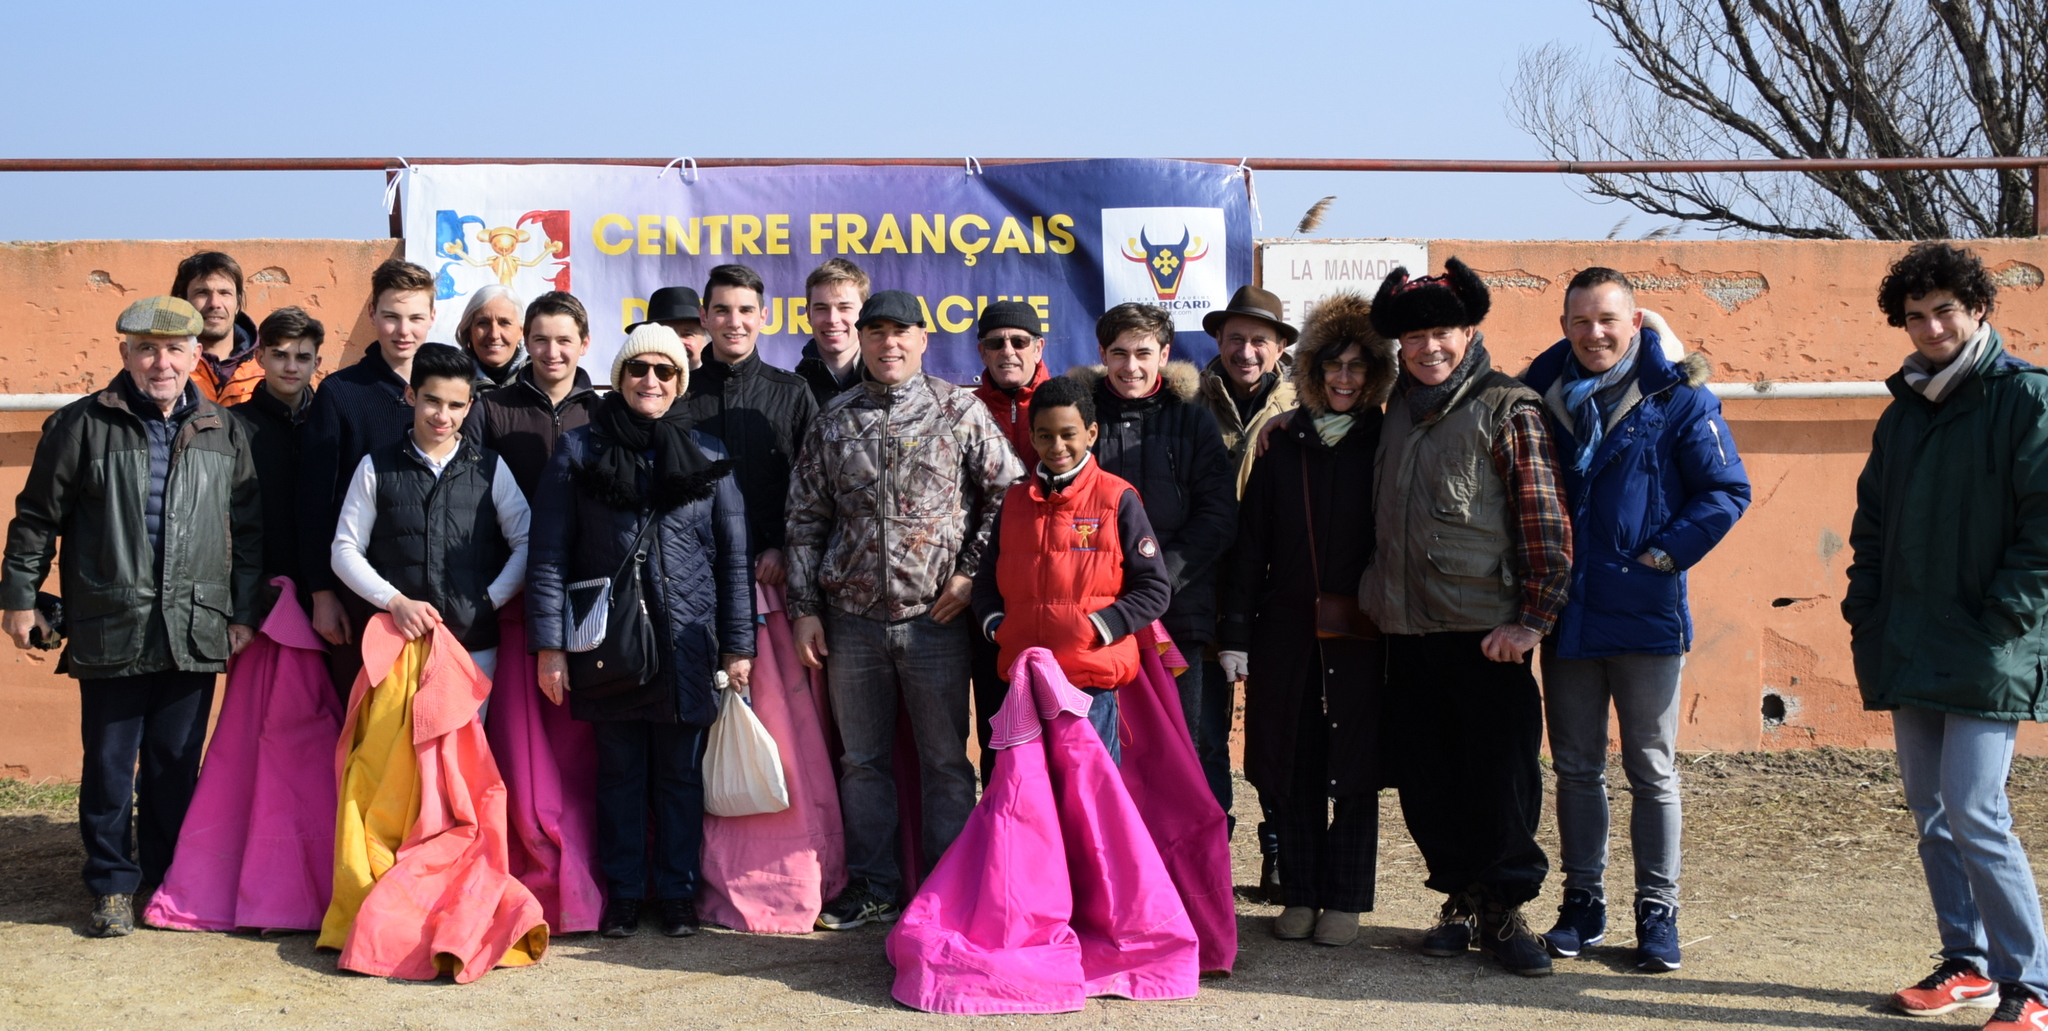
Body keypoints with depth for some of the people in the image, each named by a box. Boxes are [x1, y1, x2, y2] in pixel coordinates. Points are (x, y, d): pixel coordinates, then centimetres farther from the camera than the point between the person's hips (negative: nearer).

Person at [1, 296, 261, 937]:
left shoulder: (224, 432, 8)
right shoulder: (82, 425, 0)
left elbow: (248, 529, 12)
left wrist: (245, 613, 8)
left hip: (194, 634, 2)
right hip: (111, 632, -2)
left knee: (177, 764, 10)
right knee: (109, 764, 5)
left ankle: (171, 879, 24)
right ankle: (113, 885, 19)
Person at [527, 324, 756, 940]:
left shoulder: (707, 456, 7)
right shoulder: (579, 451, 3)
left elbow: (734, 559, 8)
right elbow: (549, 554, 0)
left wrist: (738, 646, 2)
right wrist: (549, 644, -7)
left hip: (687, 645, 1)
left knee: (680, 773, 8)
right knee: (619, 772, 7)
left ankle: (677, 892, 19)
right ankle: (623, 894, 19)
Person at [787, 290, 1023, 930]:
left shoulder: (960, 411, 0)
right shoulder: (834, 423, 7)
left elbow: (1008, 492, 0)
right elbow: (805, 519, 10)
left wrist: (971, 572, -6)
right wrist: (804, 609, 4)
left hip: (935, 617, -3)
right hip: (851, 619, 3)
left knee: (946, 762, 4)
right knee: (862, 761, 10)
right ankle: (871, 888, 21)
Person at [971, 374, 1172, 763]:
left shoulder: (1117, 500, -1)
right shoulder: (1015, 499, 12)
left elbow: (1155, 589, -3)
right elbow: (987, 579, 19)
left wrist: (1100, 628, -14)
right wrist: (993, 622, -1)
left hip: (1092, 681, -4)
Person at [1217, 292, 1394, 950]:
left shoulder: (1385, 446, 3)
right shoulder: (1283, 445, 8)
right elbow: (1248, 543, 6)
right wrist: (1235, 634, 0)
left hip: (1359, 634, -2)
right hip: (1286, 631, 2)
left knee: (1353, 766, 3)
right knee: (1290, 765, 6)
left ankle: (1345, 900, 14)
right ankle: (1300, 895, 18)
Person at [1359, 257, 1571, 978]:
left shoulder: (1508, 409, -3)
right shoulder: (1400, 411, 15)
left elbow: (1544, 524, -7)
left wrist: (1529, 621, -13)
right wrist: (1377, 596, 17)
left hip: (1486, 632, -5)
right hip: (1408, 629, 6)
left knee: (1500, 774, -1)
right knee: (1425, 777, 9)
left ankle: (1503, 910, 12)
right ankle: (1460, 897, 23)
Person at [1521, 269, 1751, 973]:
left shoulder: (1678, 400, -6)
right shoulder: (1541, 395, 5)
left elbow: (1727, 491, -3)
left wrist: (1666, 554, -11)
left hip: (1646, 615, -3)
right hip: (1566, 616, 4)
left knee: (1652, 770, 5)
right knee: (1575, 768, 11)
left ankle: (1657, 912, 14)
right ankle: (1582, 902, 22)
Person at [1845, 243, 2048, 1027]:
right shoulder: (1902, 413, 15)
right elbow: (1872, 523, 20)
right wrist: (1865, 613, 9)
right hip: (1909, 653, 7)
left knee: (1974, 816, -11)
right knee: (1931, 815, 11)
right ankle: (1967, 964, 22)